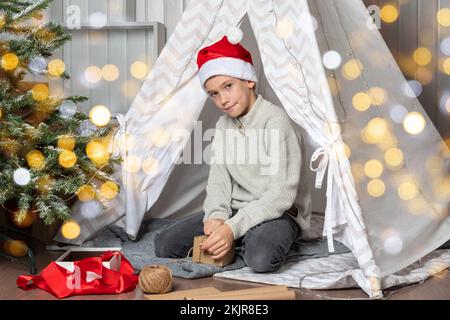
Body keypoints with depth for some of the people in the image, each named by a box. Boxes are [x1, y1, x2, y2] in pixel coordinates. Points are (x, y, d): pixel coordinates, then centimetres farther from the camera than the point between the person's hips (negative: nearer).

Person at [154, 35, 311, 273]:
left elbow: (282, 193, -21)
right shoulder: (223, 125, 9)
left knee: (261, 258, -38)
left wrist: (233, 228, -27)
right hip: (235, 209, 6)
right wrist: (217, 215, -17)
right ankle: (240, 243, 3)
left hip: (277, 212, -6)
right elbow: (218, 180, 5)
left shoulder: (275, 120, -15)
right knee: (164, 245, -8)